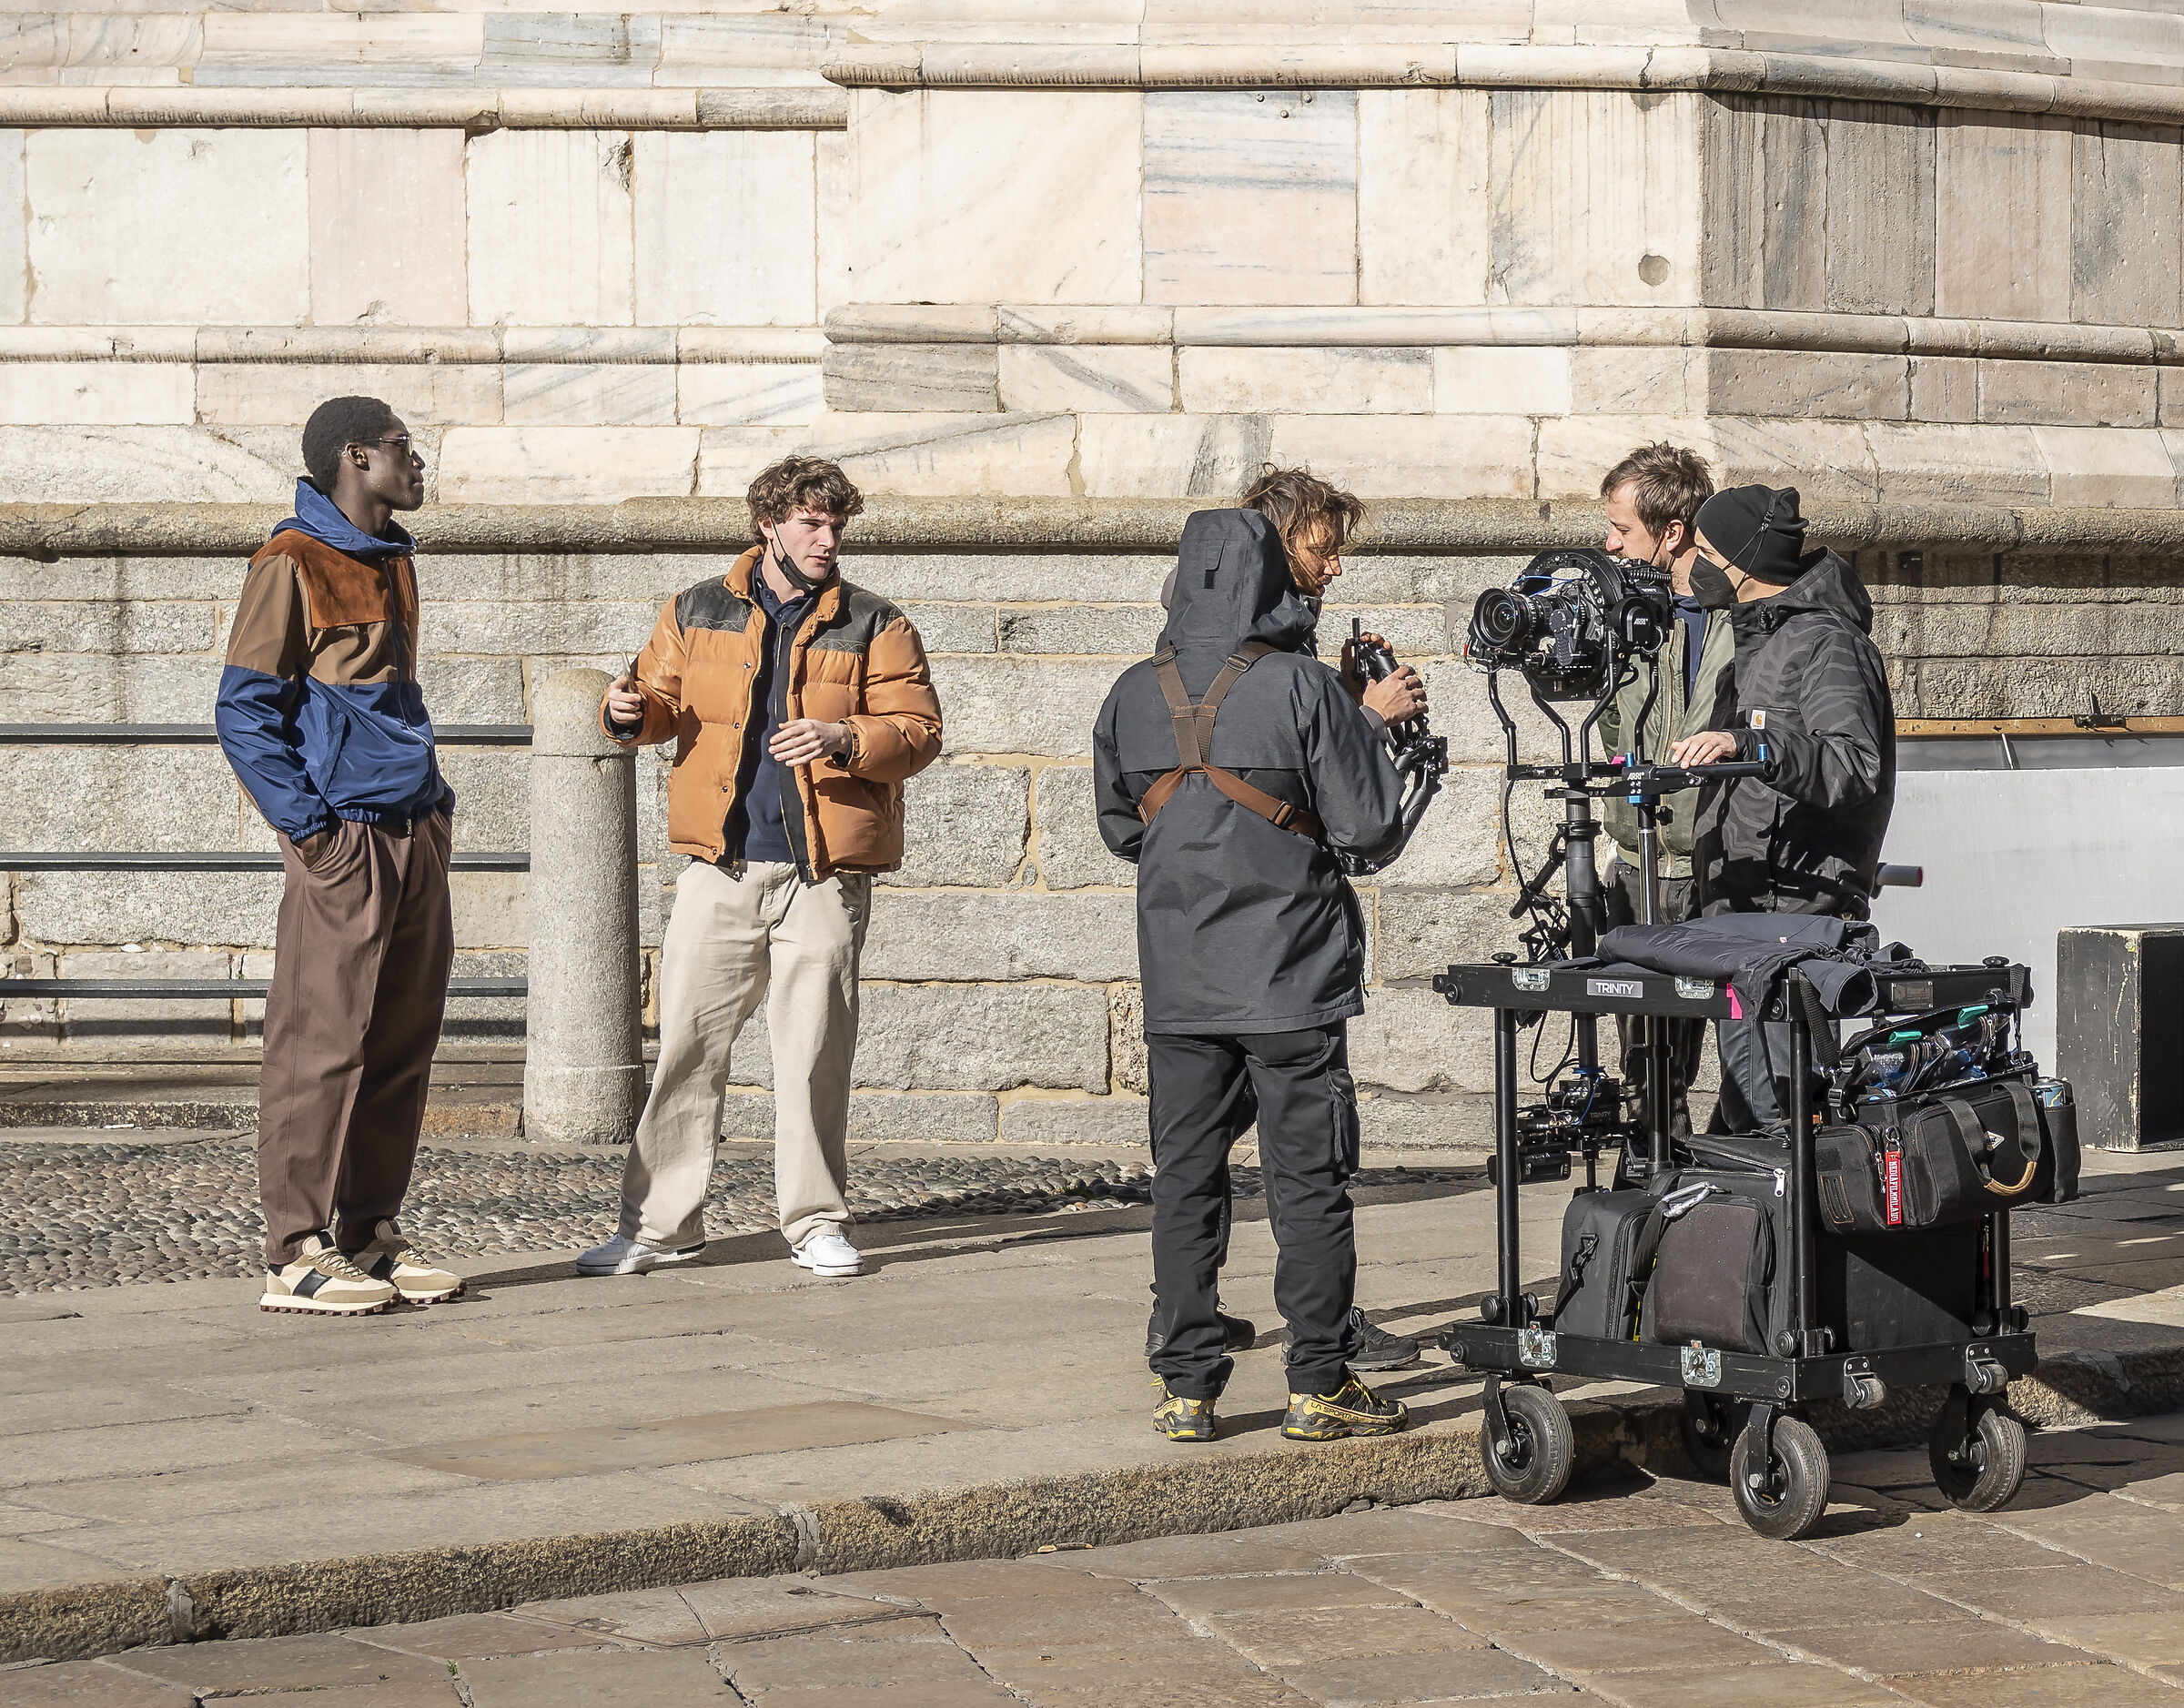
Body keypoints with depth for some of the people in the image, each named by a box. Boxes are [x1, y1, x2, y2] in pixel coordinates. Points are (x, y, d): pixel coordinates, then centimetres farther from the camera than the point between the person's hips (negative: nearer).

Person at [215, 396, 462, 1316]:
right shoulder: (293, 563, -7)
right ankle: (299, 1253, -4)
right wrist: (306, 823, -14)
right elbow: (244, 712, -8)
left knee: (402, 1042, 9)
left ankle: (372, 1232, 16)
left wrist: (435, 798, 16)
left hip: (416, 835, 8)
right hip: (344, 839, -8)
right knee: (322, 1043, -7)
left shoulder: (393, 563, 18)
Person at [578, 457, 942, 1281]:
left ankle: (816, 1220, 13)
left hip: (825, 874, -1)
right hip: (721, 870, 1)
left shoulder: (873, 627, 5)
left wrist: (842, 739, -17)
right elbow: (665, 702, 19)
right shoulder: (696, 614, 11)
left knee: (815, 1051, 1)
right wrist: (630, 710, -4)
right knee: (685, 1043, 0)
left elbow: (918, 731, 0)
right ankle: (659, 1223, 8)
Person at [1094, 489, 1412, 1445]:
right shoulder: (1302, 687, -10)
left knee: (1185, 1179, 8)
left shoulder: (1132, 696, 4)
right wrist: (1371, 733, 12)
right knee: (1308, 1180, 3)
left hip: (1178, 982, 4)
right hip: (1291, 973, -4)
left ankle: (1186, 1387, 9)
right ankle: (1319, 1385, 5)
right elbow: (1371, 828, -8)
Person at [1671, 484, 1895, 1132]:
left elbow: (1855, 772, -26)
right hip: (1745, 920, 10)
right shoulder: (1761, 639, 21)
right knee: (1740, 1128, 10)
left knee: (1767, 1127, -13)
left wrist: (1750, 745, -34)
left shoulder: (1824, 643, -11)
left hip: (1792, 920, -10)